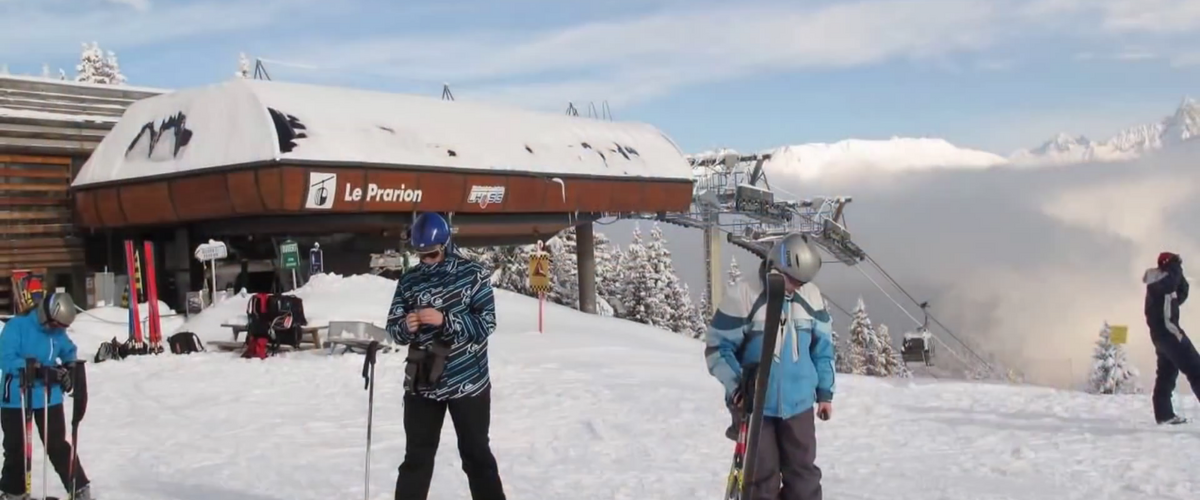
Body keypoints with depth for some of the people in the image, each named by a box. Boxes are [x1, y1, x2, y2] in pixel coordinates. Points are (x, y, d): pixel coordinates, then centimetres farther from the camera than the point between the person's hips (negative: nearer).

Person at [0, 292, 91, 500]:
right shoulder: (17, 327, -16)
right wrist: (36, 368, -33)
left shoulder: (58, 333, -1)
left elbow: (69, 352, 17)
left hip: (49, 397, 2)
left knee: (58, 446, 3)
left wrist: (68, 369, -4)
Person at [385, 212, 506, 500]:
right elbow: (393, 328, 5)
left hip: (468, 382, -2)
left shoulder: (472, 275, -6)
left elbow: (486, 324, -11)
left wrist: (445, 319, -24)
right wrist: (406, 327, -18)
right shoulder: (408, 280, 4)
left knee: (476, 456, 10)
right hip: (421, 384, 3)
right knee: (416, 457, 10)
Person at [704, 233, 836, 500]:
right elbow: (716, 346, -10)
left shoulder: (811, 295, 0)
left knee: (804, 474, 10)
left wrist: (825, 391, 11)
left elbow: (822, 345, 12)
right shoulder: (742, 293, -14)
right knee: (763, 477, 4)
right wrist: (736, 384, -23)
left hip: (798, 403, 4)